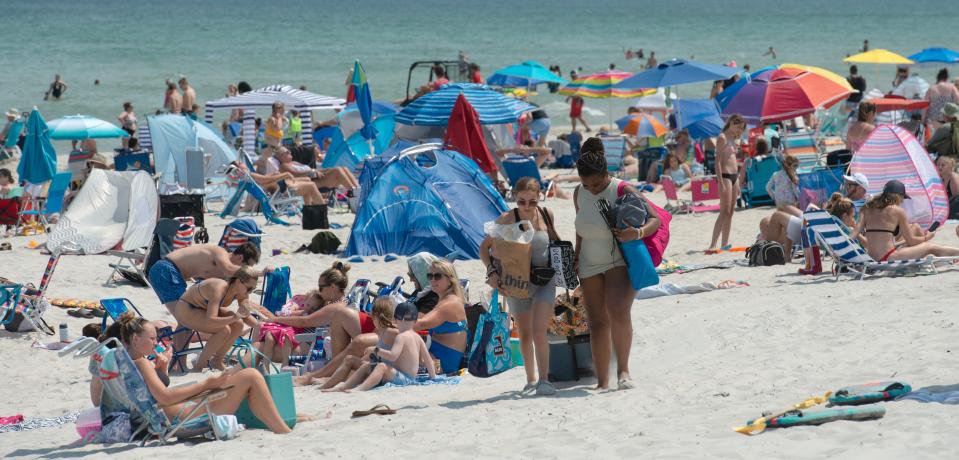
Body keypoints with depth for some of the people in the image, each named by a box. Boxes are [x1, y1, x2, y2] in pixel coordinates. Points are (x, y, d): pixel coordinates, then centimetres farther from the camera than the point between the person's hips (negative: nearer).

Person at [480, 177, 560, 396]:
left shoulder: (546, 215, -3)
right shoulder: (507, 219, -12)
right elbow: (484, 247, -7)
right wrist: (491, 271, -20)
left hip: (545, 281, 0)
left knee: (539, 332, -13)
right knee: (525, 335, 11)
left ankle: (544, 380, -9)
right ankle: (531, 380, 25)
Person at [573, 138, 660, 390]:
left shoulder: (623, 191, -14)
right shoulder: (579, 194, 3)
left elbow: (655, 219, -14)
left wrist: (638, 233, -33)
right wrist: (577, 256, 15)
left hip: (620, 262, -5)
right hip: (590, 266, 5)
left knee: (618, 311, -27)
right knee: (597, 322, 3)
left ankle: (623, 369, -13)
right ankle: (602, 382, 6)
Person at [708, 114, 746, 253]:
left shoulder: (732, 139, 17)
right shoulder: (722, 138, -10)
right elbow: (718, 161, -15)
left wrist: (737, 182, 19)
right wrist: (721, 183, -21)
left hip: (734, 176, 9)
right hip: (725, 176, -9)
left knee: (730, 212, 9)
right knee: (724, 212, -15)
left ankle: (725, 244, 13)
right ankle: (712, 245, -20)